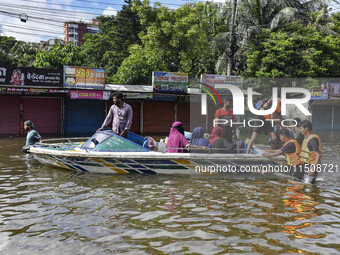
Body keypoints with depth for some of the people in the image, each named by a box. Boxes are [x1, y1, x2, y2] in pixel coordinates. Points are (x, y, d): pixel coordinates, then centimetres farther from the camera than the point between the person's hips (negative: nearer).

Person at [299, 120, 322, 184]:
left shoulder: (313, 139, -18)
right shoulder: (306, 138, 13)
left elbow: (318, 155, -24)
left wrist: (313, 168, -30)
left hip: (311, 166, -10)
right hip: (306, 165, 10)